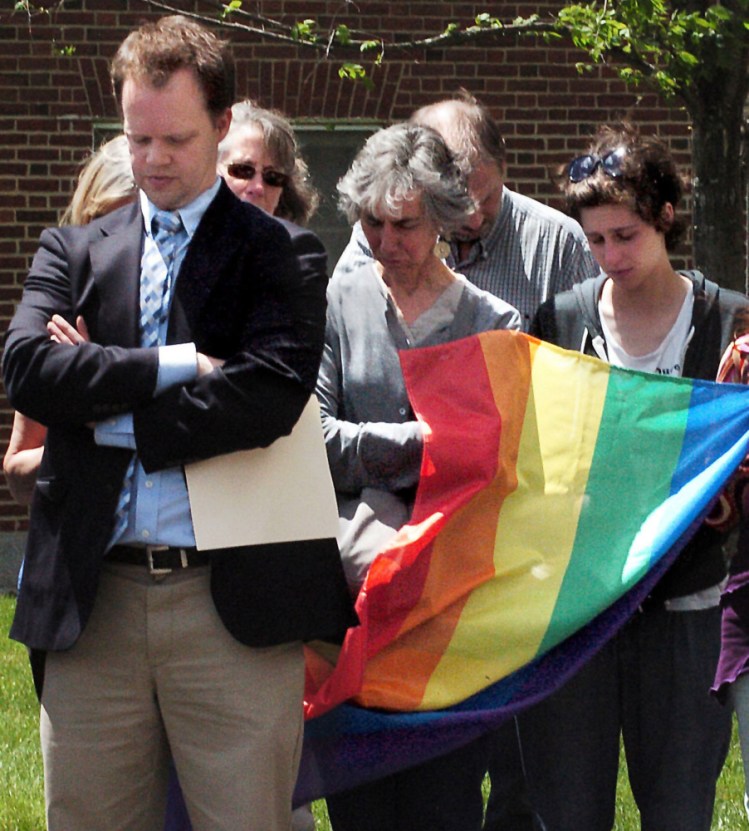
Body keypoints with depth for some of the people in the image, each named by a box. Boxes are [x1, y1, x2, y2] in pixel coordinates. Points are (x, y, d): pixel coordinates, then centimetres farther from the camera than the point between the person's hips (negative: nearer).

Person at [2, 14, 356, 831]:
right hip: (92, 604, 3)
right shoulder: (73, 250, 14)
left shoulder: (276, 252, 4)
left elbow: (270, 394, -12)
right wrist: (175, 366, -10)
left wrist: (110, 415, -7)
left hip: (236, 606, -3)